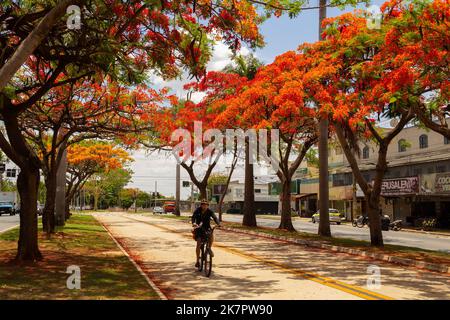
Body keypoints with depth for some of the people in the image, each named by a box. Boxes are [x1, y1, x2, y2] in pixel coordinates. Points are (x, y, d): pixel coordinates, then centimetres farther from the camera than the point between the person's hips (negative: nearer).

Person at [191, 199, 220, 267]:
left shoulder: (209, 211, -10)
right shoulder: (197, 210, -13)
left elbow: (214, 217, -23)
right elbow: (193, 217, -26)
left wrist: (218, 223, -43)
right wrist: (194, 223, -48)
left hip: (207, 227, 1)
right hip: (199, 228, -1)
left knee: (211, 236, -28)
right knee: (198, 244, -11)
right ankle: (197, 260, 1)